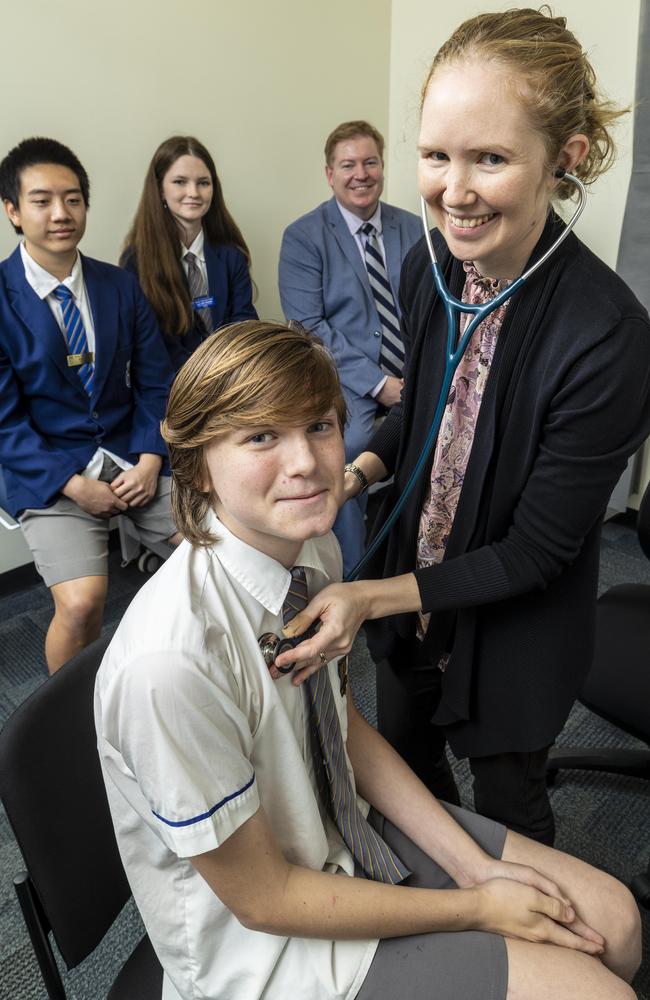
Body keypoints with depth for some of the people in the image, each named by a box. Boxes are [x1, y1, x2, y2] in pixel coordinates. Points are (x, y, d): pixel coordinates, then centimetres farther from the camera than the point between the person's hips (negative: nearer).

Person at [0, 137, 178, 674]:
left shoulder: (121, 286, 7)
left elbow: (155, 384, 8)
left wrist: (150, 461, -8)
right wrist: (75, 485, -15)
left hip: (133, 456, 4)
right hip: (47, 472, -4)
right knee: (82, 602, -24)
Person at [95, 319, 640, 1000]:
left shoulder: (315, 549, -11)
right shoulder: (169, 663, -34)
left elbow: (348, 730, 2)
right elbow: (261, 897, -22)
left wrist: (472, 864, -4)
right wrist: (476, 908, -13)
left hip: (344, 827, 6)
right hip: (263, 939, -6)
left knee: (611, 919, 8)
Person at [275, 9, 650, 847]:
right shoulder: (427, 268, -12)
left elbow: (534, 552, -24)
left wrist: (374, 597, -26)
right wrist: (354, 474, -11)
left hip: (514, 633, -6)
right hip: (412, 598, 6)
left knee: (505, 807, 20)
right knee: (403, 759, 28)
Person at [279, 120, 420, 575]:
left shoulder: (413, 229, 14)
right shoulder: (303, 237, 1)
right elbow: (309, 327, -7)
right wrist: (376, 383, -15)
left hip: (414, 378, 4)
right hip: (345, 379, -3)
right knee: (347, 450, -33)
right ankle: (352, 577, -13)